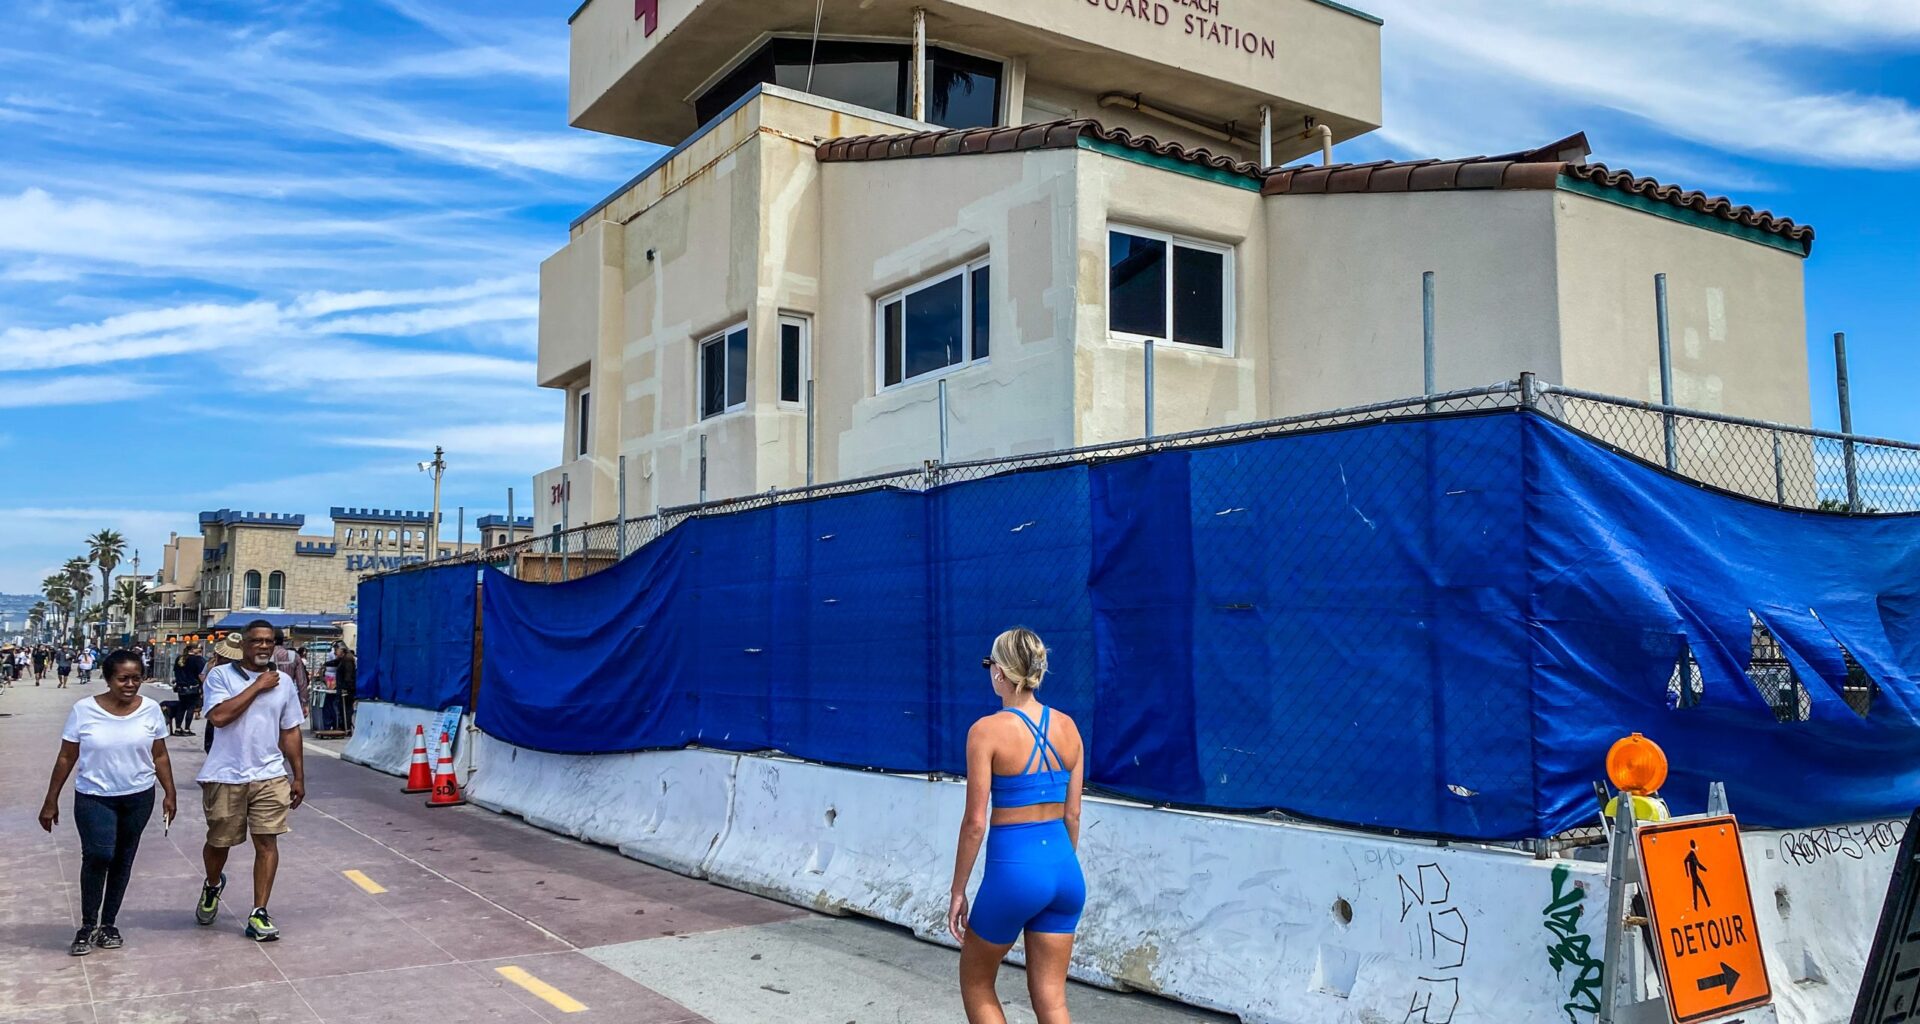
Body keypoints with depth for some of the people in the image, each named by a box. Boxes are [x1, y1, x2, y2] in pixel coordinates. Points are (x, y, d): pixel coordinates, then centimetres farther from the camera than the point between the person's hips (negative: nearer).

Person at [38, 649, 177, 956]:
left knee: (122, 860, 10)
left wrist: (169, 794, 2)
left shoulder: (151, 709, -4)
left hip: (138, 798, 2)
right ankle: (87, 925, 0)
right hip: (93, 797, -2)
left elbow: (159, 756, 5)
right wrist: (51, 801, 1)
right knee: (98, 855, -19)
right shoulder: (84, 710, -9)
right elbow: (66, 758, -2)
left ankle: (107, 924, 26)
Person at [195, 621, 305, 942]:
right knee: (219, 842, 13)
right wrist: (257, 687, -15)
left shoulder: (284, 683, 8)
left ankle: (259, 914, 1)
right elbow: (218, 716, -19)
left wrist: (298, 776, 11)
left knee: (267, 842, -4)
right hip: (225, 776, -2)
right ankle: (213, 886, 45)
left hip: (270, 776, 2)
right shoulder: (221, 676, -3)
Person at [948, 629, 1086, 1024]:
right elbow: (1072, 815, 9)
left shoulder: (987, 730, -12)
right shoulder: (1067, 726, 4)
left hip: (1014, 867, -5)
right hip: (1065, 869, 5)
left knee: (975, 983, 18)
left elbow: (975, 822, -11)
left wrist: (958, 891, -2)